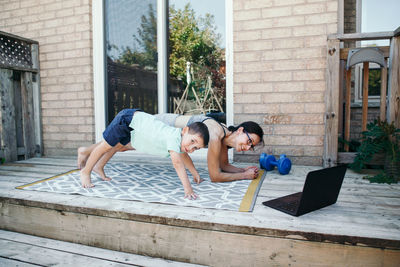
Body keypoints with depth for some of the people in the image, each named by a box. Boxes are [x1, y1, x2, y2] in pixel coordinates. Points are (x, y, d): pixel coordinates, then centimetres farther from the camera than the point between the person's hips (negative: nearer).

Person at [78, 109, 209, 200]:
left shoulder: (182, 141, -11)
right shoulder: (174, 137, -37)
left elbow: (183, 156, 9)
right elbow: (177, 163, -45)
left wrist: (195, 173, 8)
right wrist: (188, 189, -46)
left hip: (137, 120, 8)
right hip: (127, 119, -8)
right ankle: (86, 172, 34)